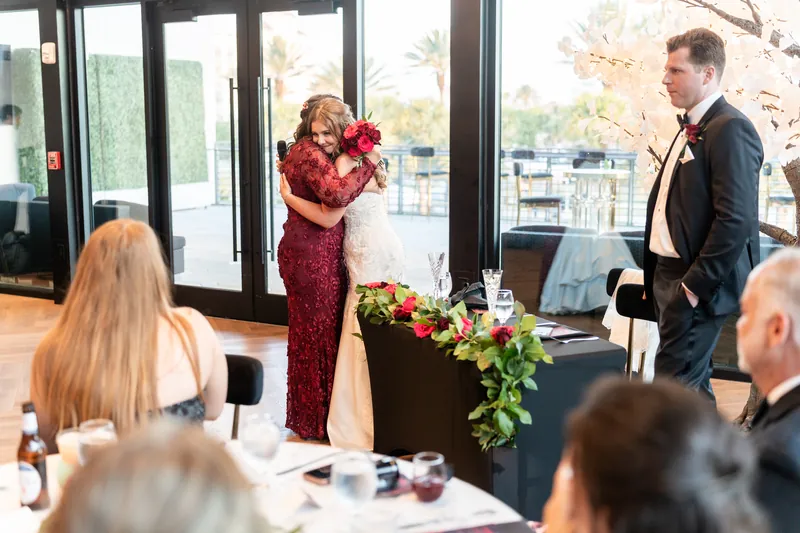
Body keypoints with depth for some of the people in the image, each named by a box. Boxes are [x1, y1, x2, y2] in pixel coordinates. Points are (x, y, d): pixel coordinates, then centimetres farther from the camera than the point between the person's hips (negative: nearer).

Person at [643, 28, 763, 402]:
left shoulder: (730, 129, -14)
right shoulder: (690, 129, 16)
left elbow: (736, 218, -21)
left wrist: (696, 284, -19)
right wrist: (656, 277, 15)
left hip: (697, 282, -10)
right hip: (669, 273, 10)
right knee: (693, 387, 17)